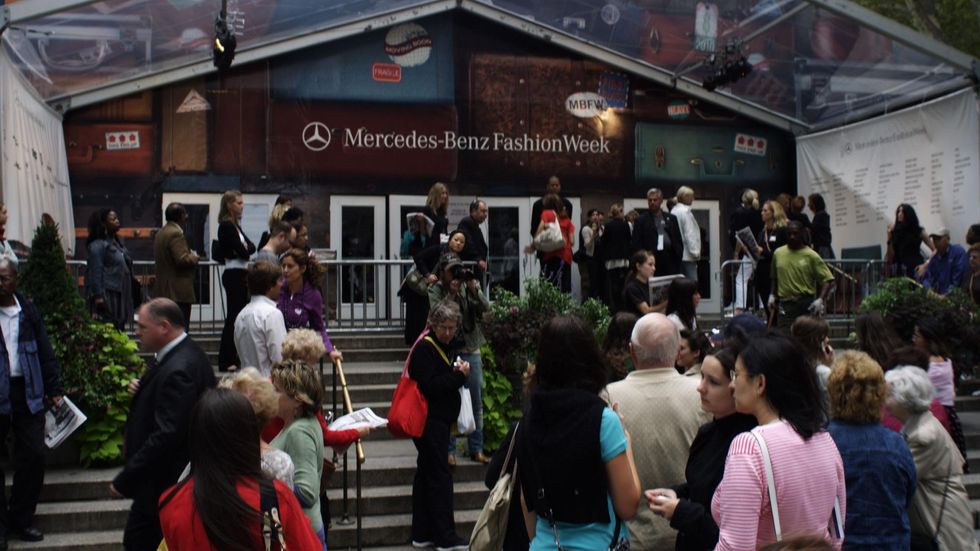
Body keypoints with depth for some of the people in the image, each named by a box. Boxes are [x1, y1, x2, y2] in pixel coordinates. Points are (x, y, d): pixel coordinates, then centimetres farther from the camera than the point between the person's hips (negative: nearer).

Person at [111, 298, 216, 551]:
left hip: (163, 481, -10)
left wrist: (123, 481, -22)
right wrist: (142, 387, 0)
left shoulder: (177, 370, -25)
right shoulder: (187, 353, 6)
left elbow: (165, 435, -28)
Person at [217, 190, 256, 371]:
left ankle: (230, 359, 18)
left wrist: (246, 247, -7)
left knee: (235, 317, 12)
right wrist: (246, 248, 0)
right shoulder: (227, 225, -12)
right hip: (234, 275, -9)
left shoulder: (234, 225, 16)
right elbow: (241, 251, -18)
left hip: (239, 275, 9)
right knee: (234, 317, -7)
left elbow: (251, 247, 11)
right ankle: (227, 361, -3)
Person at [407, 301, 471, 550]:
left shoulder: (440, 346, 17)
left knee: (426, 474, 12)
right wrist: (459, 375, -15)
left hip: (436, 420, 10)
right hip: (431, 422, -10)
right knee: (440, 476, -6)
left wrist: (457, 373, 2)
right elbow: (430, 385, -23)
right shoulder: (425, 348, -14)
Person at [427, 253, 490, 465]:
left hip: (471, 350, 3)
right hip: (447, 351, -3)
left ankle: (476, 449, 17)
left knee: (476, 402, 8)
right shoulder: (435, 290, -1)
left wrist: (473, 289, -18)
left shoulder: (470, 285, 6)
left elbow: (485, 307, -6)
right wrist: (452, 293, -20)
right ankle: (449, 450, 8)